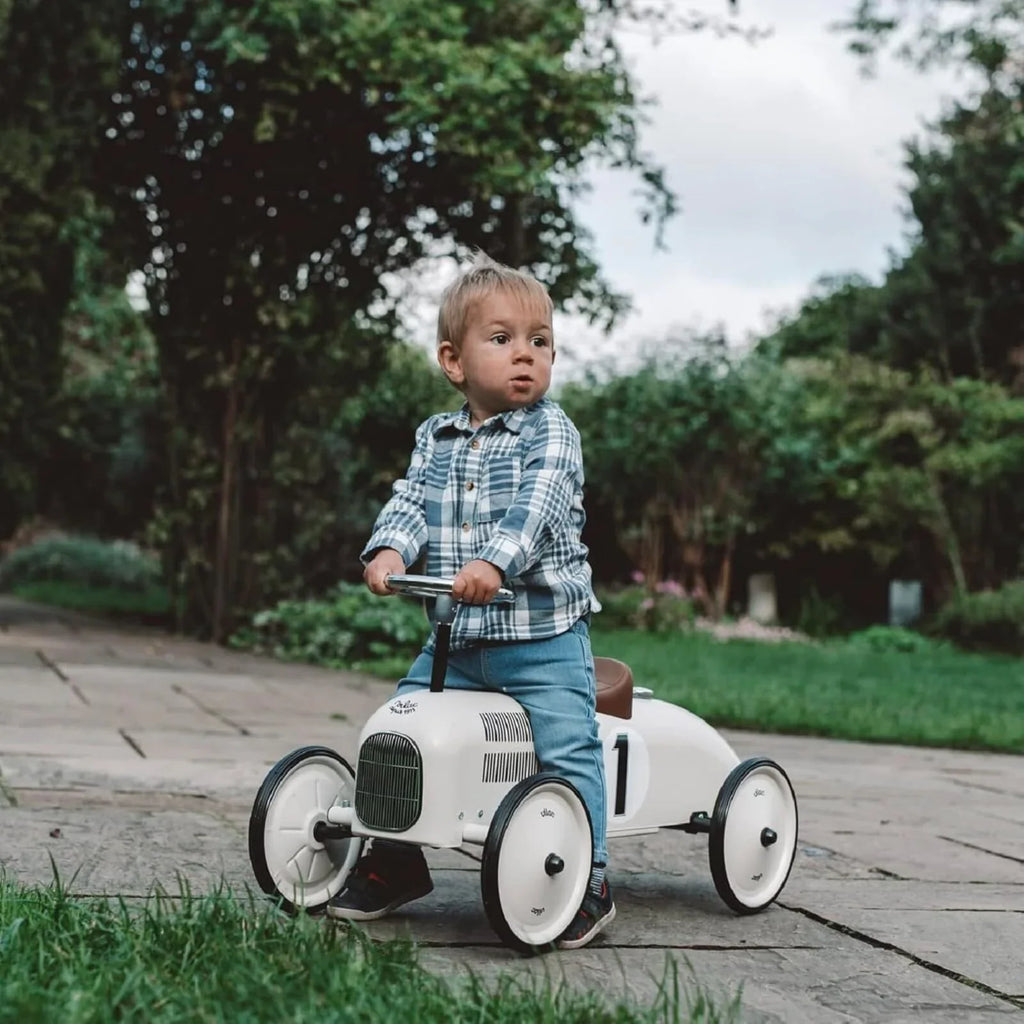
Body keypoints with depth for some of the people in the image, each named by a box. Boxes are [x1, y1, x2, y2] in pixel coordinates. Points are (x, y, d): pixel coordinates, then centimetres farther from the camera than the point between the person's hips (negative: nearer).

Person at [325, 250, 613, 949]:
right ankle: (394, 863, 21)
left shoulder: (551, 432, -5)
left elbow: (538, 504, -20)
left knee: (567, 750, -10)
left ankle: (588, 882, 3)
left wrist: (494, 560, -36)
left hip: (543, 636, -5)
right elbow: (411, 501, 3)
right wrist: (389, 550, -20)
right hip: (455, 638, 5)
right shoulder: (436, 438, 11)